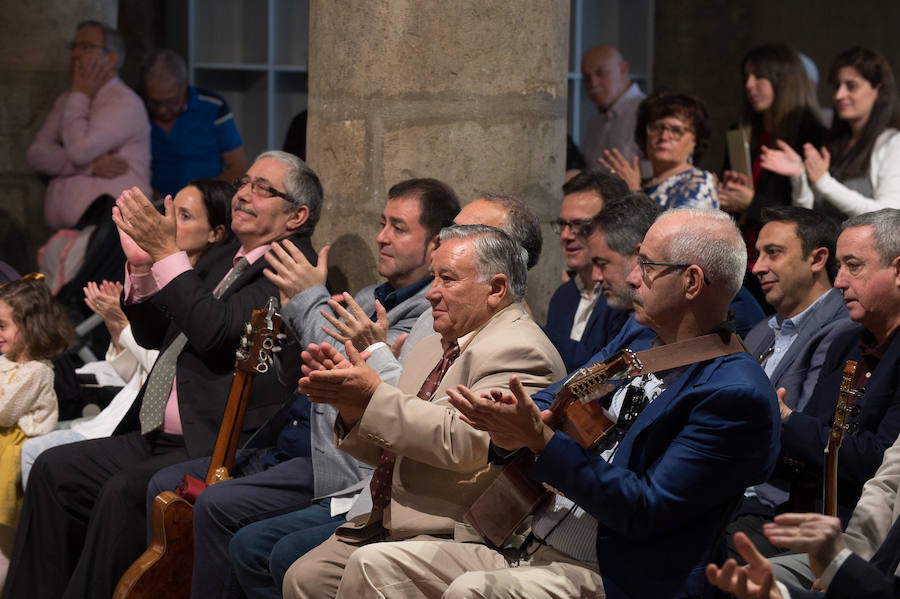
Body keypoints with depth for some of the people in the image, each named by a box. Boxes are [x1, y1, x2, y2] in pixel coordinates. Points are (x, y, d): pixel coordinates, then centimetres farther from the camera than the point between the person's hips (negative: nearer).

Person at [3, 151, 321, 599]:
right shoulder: (221, 261, 20)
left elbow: (216, 333, -21)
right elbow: (154, 335, 20)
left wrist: (168, 254, -16)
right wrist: (142, 262, 4)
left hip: (220, 447, -9)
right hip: (157, 440, 9)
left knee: (124, 491, -29)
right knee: (53, 469, -2)